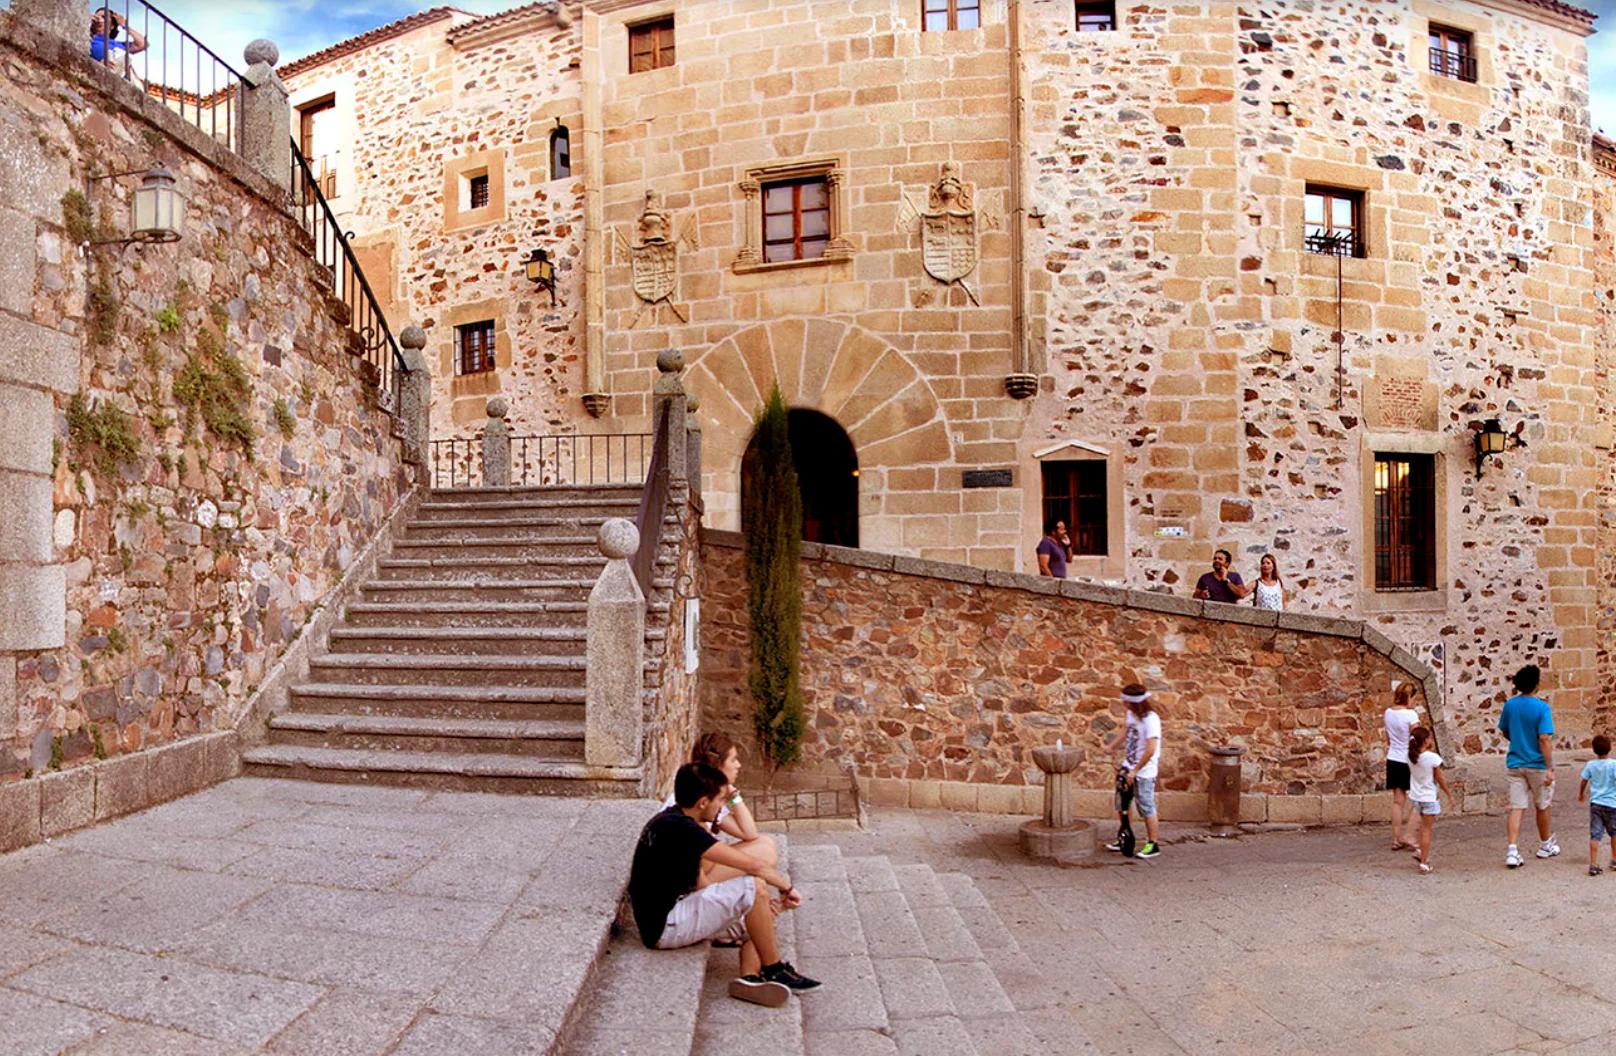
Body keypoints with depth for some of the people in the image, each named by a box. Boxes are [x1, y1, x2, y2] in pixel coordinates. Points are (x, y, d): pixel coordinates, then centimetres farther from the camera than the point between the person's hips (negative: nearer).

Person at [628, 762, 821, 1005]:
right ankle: (774, 971, -5)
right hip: (665, 927, -11)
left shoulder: (672, 822, 11)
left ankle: (750, 977, -12)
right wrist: (786, 887, -5)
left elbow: (699, 884, 14)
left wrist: (759, 903, 7)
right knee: (753, 886, -21)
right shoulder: (678, 828, -21)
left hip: (668, 915, 11)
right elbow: (752, 866, -22)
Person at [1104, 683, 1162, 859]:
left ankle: (1153, 845, 16)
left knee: (1146, 809, 2)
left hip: (1144, 773, -8)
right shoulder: (1131, 714, 3)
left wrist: (1135, 771, -19)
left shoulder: (1150, 719, -22)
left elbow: (1150, 750, -24)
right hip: (1128, 768, 8)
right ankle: (1123, 838, 29)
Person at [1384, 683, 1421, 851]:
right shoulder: (1411, 714, -16)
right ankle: (1409, 837, 5)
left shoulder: (1388, 713, 3)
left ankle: (1396, 839, 13)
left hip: (1393, 760, 6)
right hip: (1408, 761, -6)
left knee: (1398, 801, 11)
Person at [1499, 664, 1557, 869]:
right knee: (1542, 807, 17)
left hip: (1515, 763, 3)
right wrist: (1550, 769, -17)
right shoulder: (1541, 707, -15)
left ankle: (1512, 852, -8)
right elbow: (1544, 739, -20)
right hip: (1537, 764, -3)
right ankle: (1546, 846, 35)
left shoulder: (1509, 705, 0)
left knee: (1516, 808, 2)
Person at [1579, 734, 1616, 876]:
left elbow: (1584, 781, 11)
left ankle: (1593, 865, -5)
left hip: (1595, 804, 2)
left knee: (1595, 835, 0)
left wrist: (1581, 794, 29)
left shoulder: (1590, 764, 1)